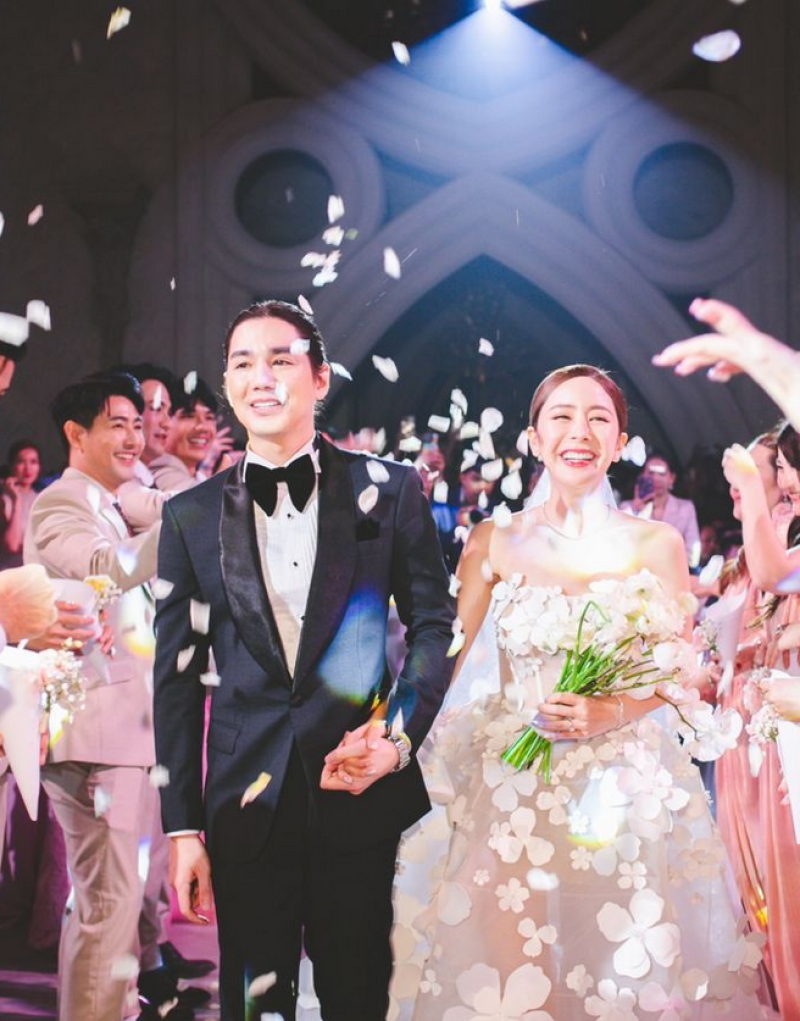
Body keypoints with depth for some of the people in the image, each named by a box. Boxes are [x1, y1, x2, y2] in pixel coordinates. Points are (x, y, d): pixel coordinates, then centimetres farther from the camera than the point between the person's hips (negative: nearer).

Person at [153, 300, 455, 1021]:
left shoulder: (390, 491, 2)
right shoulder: (191, 516, 5)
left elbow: (435, 624, 4)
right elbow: (177, 675, 5)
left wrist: (398, 736, -12)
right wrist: (183, 826, 1)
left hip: (366, 794, -1)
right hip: (247, 804, 1)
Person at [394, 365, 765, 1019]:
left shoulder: (657, 544, 0)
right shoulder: (493, 543, 1)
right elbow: (449, 660, 1)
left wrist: (610, 711, -15)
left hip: (626, 783, 0)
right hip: (514, 781, 0)